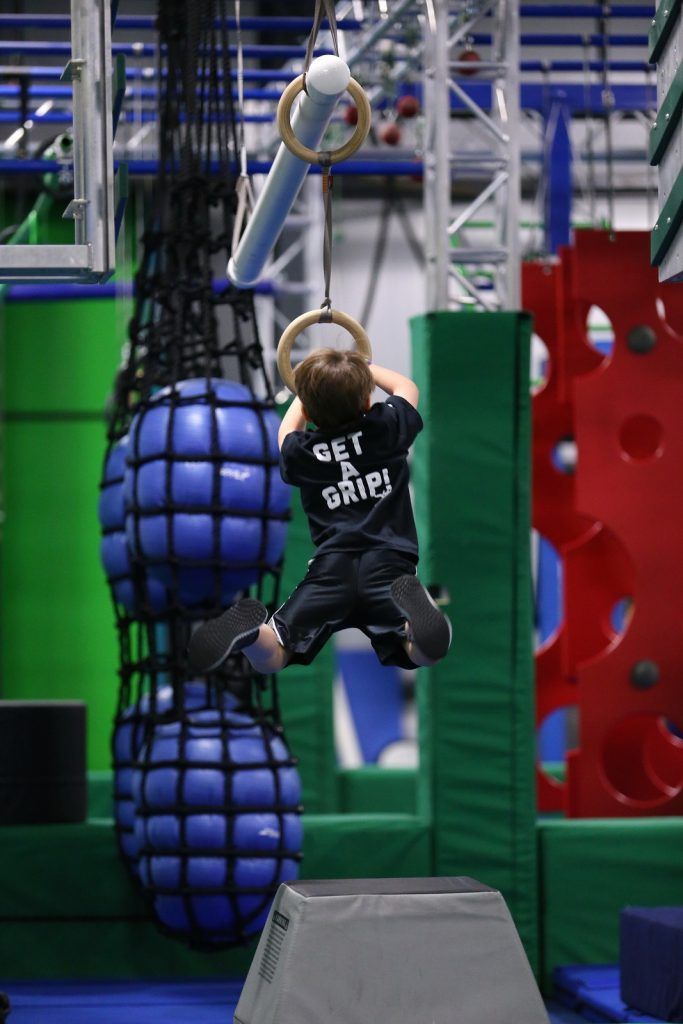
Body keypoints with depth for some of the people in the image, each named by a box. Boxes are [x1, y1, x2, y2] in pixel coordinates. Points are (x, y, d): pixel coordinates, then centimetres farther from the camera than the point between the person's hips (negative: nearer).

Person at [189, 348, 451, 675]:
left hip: (331, 566, 1)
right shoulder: (386, 427, 8)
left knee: (269, 657, 2)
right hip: (389, 563, -1)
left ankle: (250, 630, -35)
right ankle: (413, 612, -49)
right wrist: (365, 368, 46)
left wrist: (305, 393, 51)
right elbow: (406, 387, 32)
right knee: (427, 650, -15)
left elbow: (286, 434, 37)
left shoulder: (302, 452, 10)